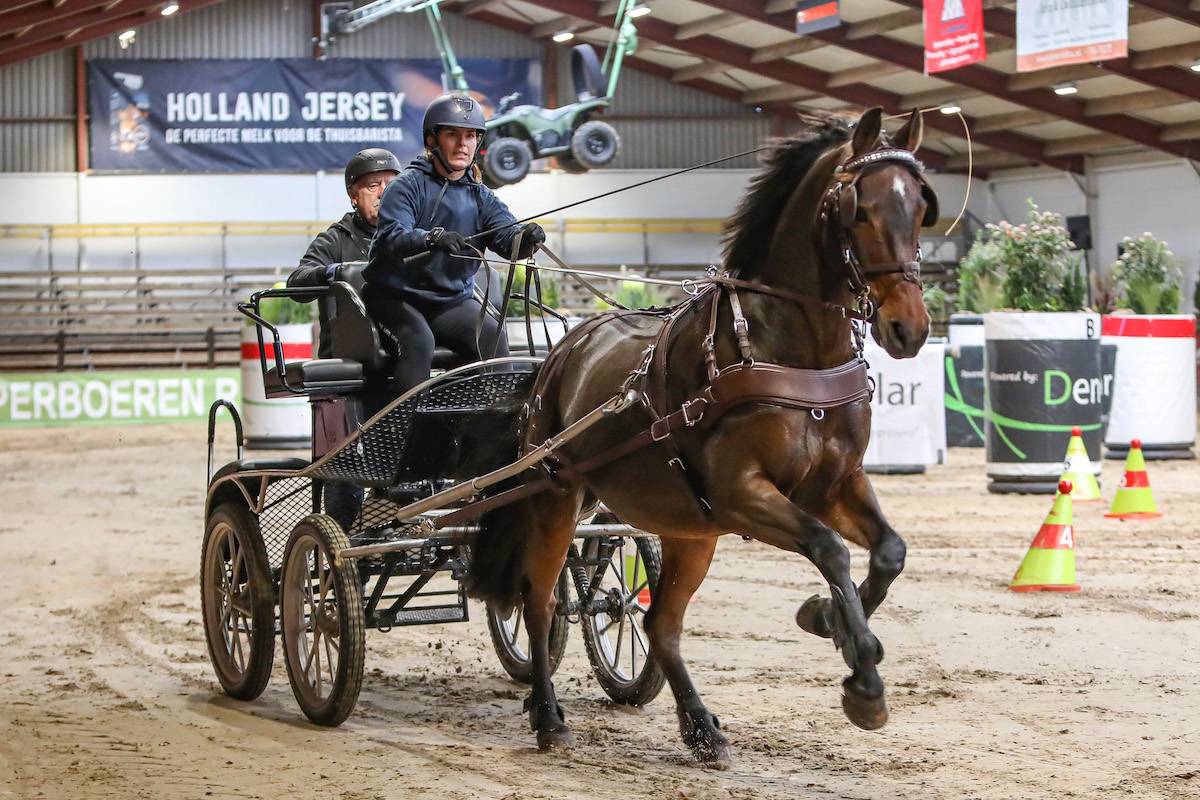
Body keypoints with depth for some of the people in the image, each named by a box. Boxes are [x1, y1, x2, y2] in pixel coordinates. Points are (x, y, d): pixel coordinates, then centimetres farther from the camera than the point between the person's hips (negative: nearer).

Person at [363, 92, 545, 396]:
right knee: (418, 341, -31)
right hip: (395, 297, -4)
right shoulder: (408, 185, -6)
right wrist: (433, 238, -43)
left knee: (493, 335, -21)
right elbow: (391, 236, -23)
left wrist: (526, 237, -32)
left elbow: (507, 236, -7)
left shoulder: (480, 197, 10)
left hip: (452, 300, 4)